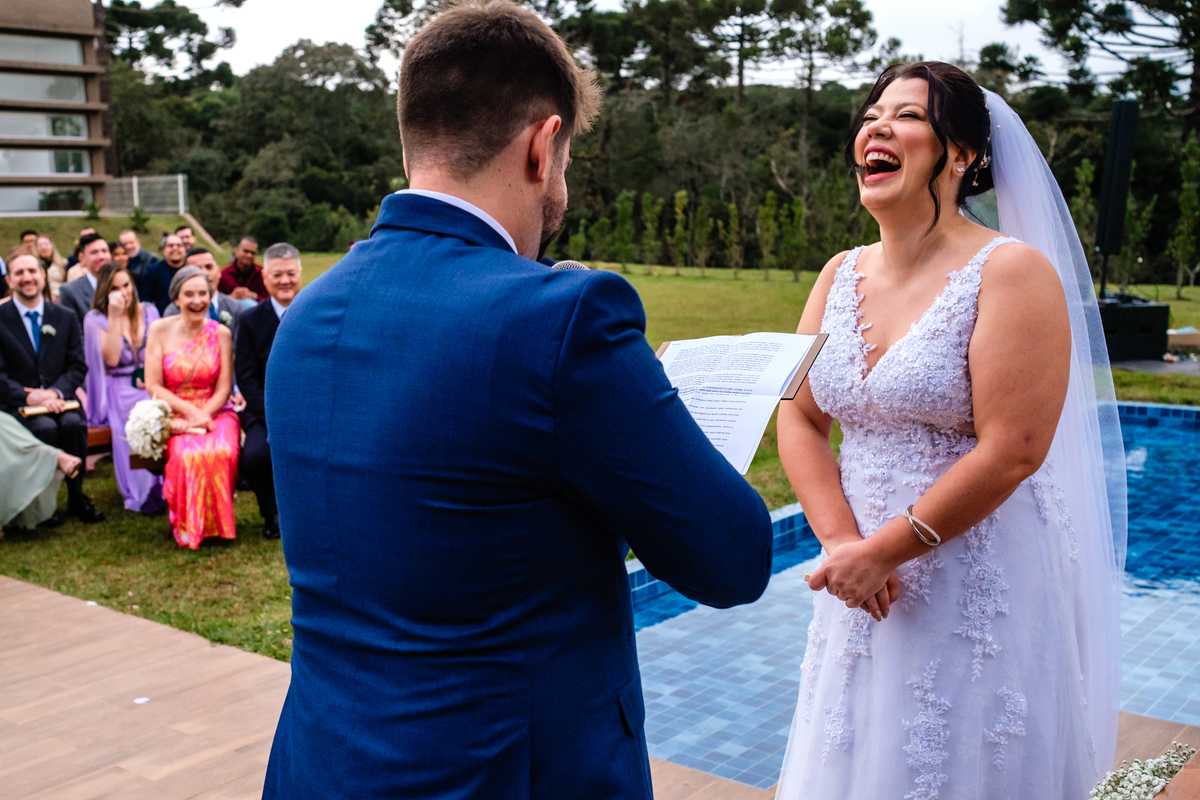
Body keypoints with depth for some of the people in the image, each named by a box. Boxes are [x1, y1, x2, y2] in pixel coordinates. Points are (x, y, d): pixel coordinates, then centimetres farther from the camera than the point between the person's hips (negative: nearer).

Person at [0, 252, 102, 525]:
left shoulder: (66, 318, 11)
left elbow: (77, 366, 6)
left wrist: (55, 392, -13)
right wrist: (30, 397, -20)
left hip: (57, 398, 2)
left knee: (74, 424, -30)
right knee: (44, 427, -33)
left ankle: (76, 497, -12)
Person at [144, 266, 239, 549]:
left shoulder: (221, 333, 4)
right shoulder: (160, 330, 1)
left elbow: (224, 388, 2)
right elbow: (153, 385, -2)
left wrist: (203, 416, -16)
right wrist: (189, 409, -15)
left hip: (214, 412, 1)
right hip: (173, 414, -1)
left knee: (222, 452, -32)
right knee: (188, 454, -33)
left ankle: (216, 522, -11)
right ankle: (187, 525, -11)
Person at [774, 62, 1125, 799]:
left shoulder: (1013, 272, -13)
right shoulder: (840, 276, 6)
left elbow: (1010, 453, -20)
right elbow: (800, 419, 3)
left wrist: (883, 552, -17)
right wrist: (841, 542, -11)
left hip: (981, 596, -6)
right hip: (861, 589, 6)